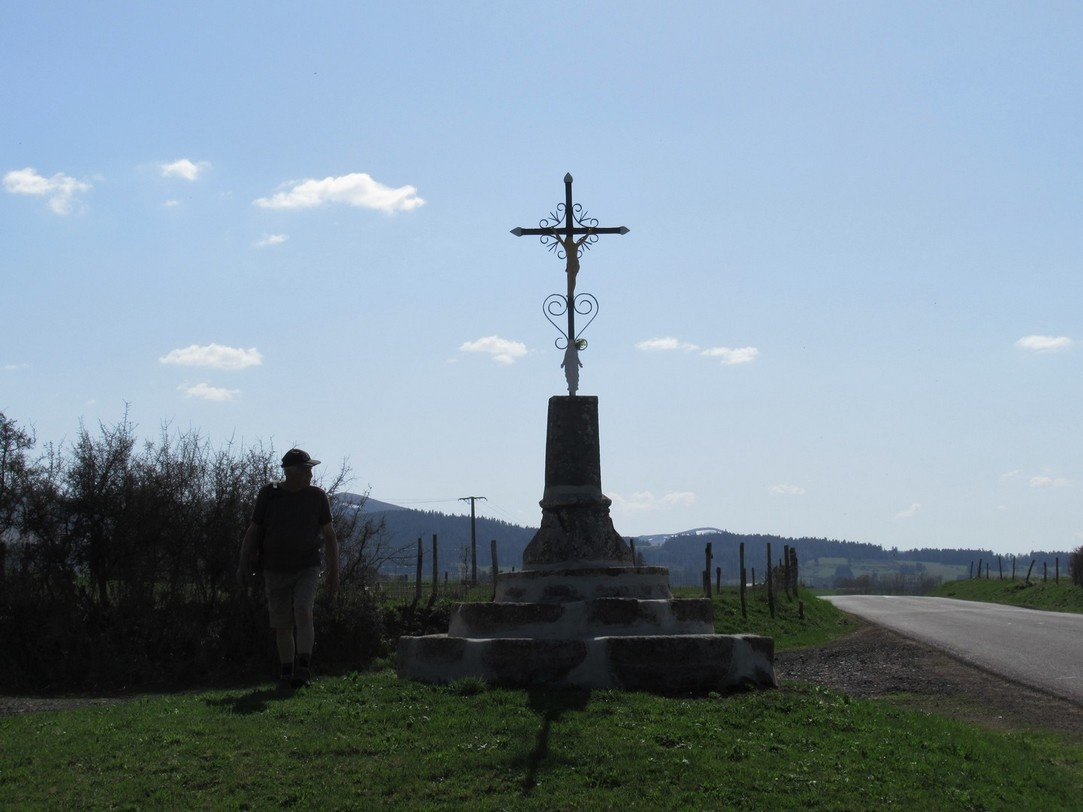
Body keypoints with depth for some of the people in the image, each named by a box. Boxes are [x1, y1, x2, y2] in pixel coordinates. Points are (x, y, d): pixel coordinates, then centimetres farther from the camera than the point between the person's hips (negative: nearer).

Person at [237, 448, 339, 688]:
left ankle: (303, 666, -20)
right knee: (282, 624, 2)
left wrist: (334, 573, 4)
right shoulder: (268, 494, -2)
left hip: (307, 568, -1)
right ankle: (287, 672, 14)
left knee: (303, 611, -22)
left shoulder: (317, 496, 0)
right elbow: (254, 531, 5)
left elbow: (329, 536, 5)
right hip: (276, 570, 1)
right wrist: (243, 564, -3)